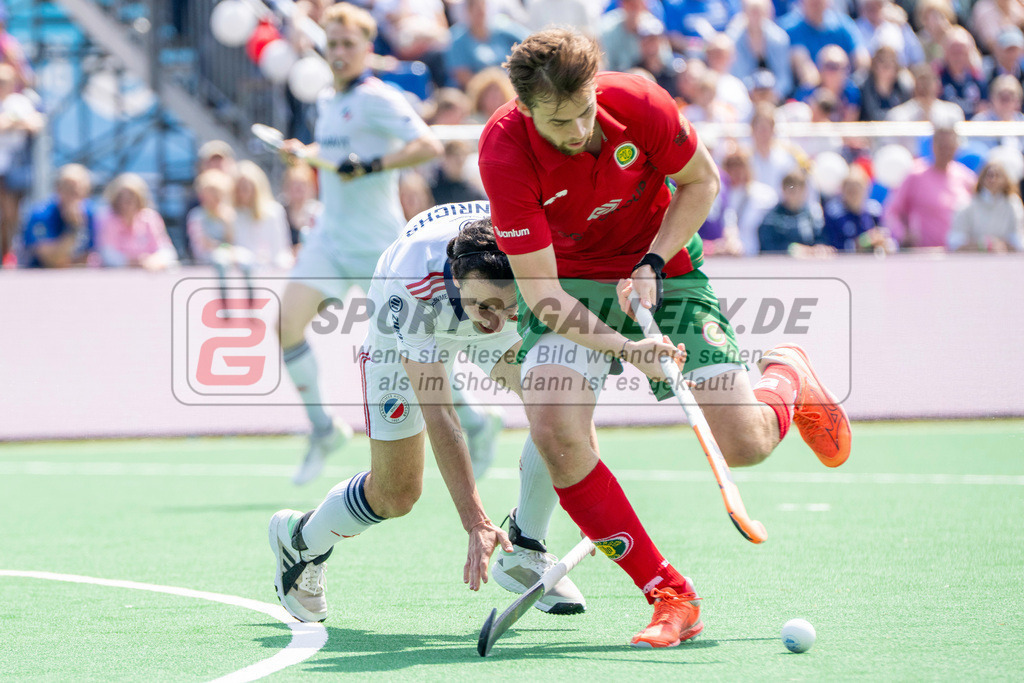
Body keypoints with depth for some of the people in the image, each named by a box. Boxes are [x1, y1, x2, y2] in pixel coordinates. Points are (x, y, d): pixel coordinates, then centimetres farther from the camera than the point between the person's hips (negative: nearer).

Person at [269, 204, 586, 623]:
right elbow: (437, 415, -45)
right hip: (402, 333, -3)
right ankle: (299, 540, 28)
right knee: (395, 493, -3)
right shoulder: (411, 287, -46)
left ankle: (523, 554, -4)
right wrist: (476, 523, -50)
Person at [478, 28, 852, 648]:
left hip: (664, 270, 1)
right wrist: (621, 347, -40)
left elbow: (701, 181, -3)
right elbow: (541, 293, -26)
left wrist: (653, 263, -16)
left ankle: (788, 375, 30)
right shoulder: (505, 154, -28)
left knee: (745, 443, -10)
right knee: (555, 429, -28)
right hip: (567, 286, 0)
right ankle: (671, 596, -16)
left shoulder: (638, 103, -24)